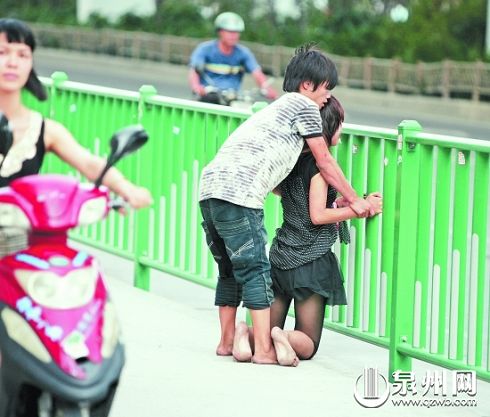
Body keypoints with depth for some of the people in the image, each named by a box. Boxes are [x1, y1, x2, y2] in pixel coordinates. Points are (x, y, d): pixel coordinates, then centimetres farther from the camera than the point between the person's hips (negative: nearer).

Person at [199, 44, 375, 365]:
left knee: (230, 269, 17)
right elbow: (324, 162, 11)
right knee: (256, 269, -7)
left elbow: (273, 175, 31)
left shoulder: (276, 108, 32)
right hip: (238, 191, -9)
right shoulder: (303, 105, 7)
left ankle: (227, 342, 22)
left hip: (210, 185, 9)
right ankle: (264, 349, -10)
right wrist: (354, 200, 20)